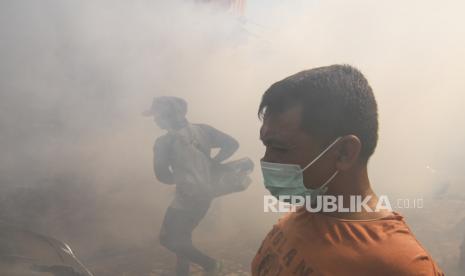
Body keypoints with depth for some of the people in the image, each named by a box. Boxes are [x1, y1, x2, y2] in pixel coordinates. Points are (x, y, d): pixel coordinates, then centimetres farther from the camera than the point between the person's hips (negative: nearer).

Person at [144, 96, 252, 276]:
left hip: (188, 197, -7)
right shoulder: (201, 130, -1)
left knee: (168, 238, 11)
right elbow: (232, 144, -5)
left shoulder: (164, 142, -14)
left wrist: (181, 178, 5)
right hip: (206, 193, 7)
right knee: (181, 234, 24)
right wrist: (212, 164, 3)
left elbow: (162, 175, -14)